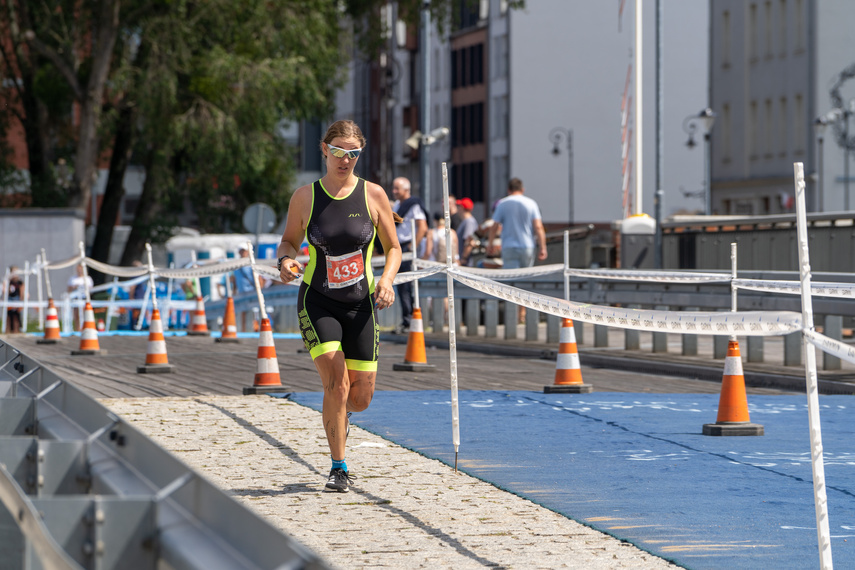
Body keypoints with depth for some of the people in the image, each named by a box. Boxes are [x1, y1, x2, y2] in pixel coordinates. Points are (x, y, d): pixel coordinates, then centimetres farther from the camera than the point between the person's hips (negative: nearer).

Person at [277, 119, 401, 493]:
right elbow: (289, 240, 11)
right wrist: (286, 260, -11)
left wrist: (387, 279, -12)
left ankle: (336, 411, 41)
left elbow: (393, 248, 6)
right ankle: (339, 468, -3)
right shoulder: (305, 197, -2)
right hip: (318, 302, -2)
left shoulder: (373, 195, -2)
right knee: (336, 383, -18)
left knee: (360, 398, 2)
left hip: (360, 304, 2)